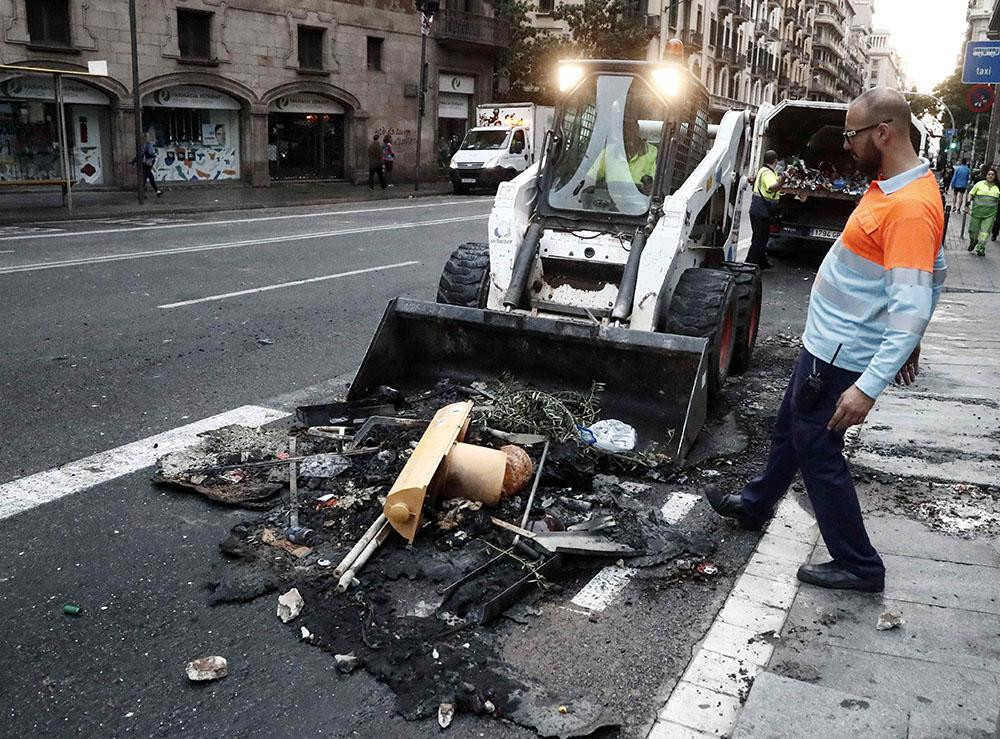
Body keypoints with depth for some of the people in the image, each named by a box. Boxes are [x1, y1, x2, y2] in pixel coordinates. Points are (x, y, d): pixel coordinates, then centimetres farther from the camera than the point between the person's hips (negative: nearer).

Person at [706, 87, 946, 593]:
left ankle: (858, 565, 15)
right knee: (789, 431, 24)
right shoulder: (893, 185, 6)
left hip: (840, 357, -10)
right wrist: (909, 342, 23)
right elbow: (933, 272, 17)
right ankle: (754, 507, 45)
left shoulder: (910, 207, -26)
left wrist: (868, 387, -33)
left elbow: (912, 310, -30)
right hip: (826, 343, 10)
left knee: (817, 450, 2)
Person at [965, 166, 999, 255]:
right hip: (977, 211, 0)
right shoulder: (980, 184, 6)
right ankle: (973, 241, 37)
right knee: (973, 229, 7)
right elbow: (971, 194, 10)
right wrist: (968, 202, -4)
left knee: (985, 231, -4)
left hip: (990, 214, 0)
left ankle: (980, 249, 1)